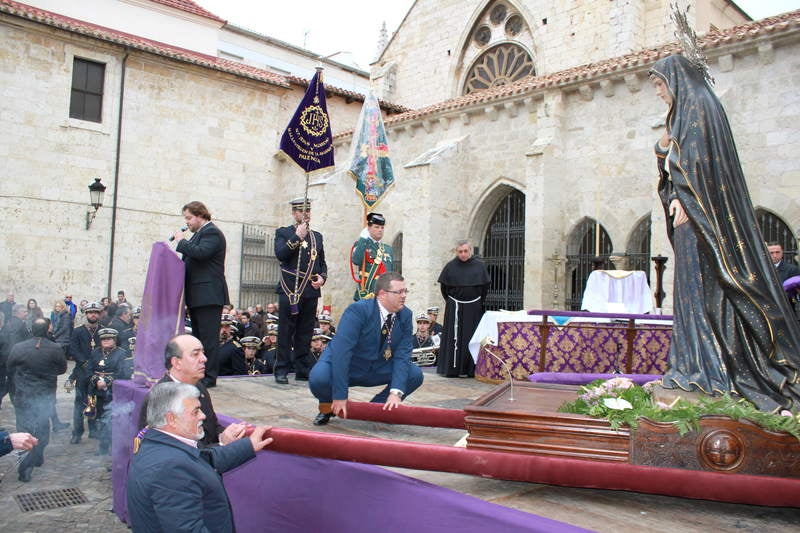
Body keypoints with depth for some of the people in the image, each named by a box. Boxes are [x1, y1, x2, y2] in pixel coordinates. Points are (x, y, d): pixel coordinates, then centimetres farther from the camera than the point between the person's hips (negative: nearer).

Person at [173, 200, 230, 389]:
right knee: (198, 336, 15)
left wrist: (181, 241, -12)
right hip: (197, 295, 11)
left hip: (209, 295, -11)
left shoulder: (211, 232, -10)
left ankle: (210, 376, -3)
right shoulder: (200, 233, 21)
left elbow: (200, 253, -25)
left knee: (208, 337, -7)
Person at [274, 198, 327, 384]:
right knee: (286, 332, -2)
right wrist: (297, 237, -13)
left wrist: (322, 277, 2)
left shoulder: (317, 236, 19)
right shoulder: (283, 233, 6)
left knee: (305, 333, 7)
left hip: (311, 291, 4)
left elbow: (322, 262, 21)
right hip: (290, 290, -4)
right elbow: (280, 254, -11)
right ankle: (281, 371, 3)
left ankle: (303, 370, 14)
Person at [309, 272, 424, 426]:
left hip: (377, 369, 5)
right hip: (341, 365, -4)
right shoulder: (357, 310, -26)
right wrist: (340, 396, -35)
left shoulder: (405, 315, -10)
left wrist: (396, 392, -29)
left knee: (415, 374, -14)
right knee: (318, 378, -34)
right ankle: (328, 407, 1)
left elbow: (402, 354, -15)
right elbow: (341, 351, -32)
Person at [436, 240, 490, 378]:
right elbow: (443, 286, 6)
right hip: (454, 308, -1)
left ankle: (472, 369, 9)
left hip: (474, 308, 1)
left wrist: (480, 303, 6)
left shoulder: (479, 266, 0)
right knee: (454, 338, 0)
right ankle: (452, 369, 5)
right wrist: (451, 302, 4)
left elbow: (485, 286, 8)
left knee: (472, 338, 3)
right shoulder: (451, 266, -1)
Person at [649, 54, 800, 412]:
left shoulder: (699, 104, -4)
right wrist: (664, 150, 5)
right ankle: (698, 366, 8)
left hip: (701, 210, -10)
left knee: (702, 286, -11)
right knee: (694, 285, 6)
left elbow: (697, 158, -16)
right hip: (694, 212, 10)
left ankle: (710, 369, -10)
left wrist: (683, 199, -20)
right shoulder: (684, 112, 23)